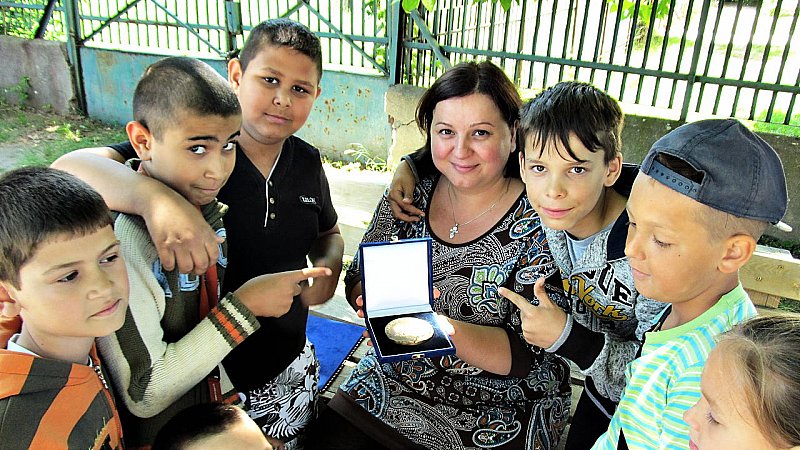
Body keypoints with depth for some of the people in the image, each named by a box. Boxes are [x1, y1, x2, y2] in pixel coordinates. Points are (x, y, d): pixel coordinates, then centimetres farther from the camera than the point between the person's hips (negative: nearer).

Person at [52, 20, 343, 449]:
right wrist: (154, 197, -51)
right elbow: (71, 168, -32)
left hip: (290, 366, 5)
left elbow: (329, 233, 12)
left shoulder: (307, 162, -4)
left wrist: (328, 266, -10)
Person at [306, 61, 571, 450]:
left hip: (495, 415, -3)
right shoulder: (410, 194, -5)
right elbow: (357, 282, 2)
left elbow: (526, 356, -18)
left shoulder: (539, 224, -17)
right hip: (389, 385, 3)